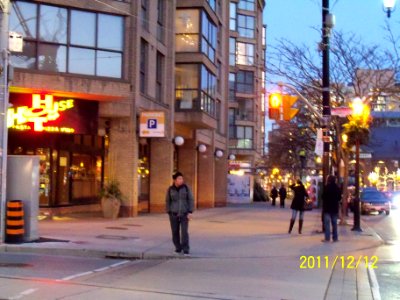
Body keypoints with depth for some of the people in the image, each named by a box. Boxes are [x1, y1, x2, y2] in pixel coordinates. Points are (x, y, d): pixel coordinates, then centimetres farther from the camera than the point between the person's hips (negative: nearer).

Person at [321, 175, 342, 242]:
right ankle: (335, 238, 11)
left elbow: (323, 197, -11)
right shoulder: (337, 188, 6)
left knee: (327, 223, -4)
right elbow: (339, 198, 11)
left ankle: (327, 238, -8)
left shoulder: (326, 187, -12)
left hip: (327, 207, -5)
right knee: (334, 223, 10)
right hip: (335, 207, 5)